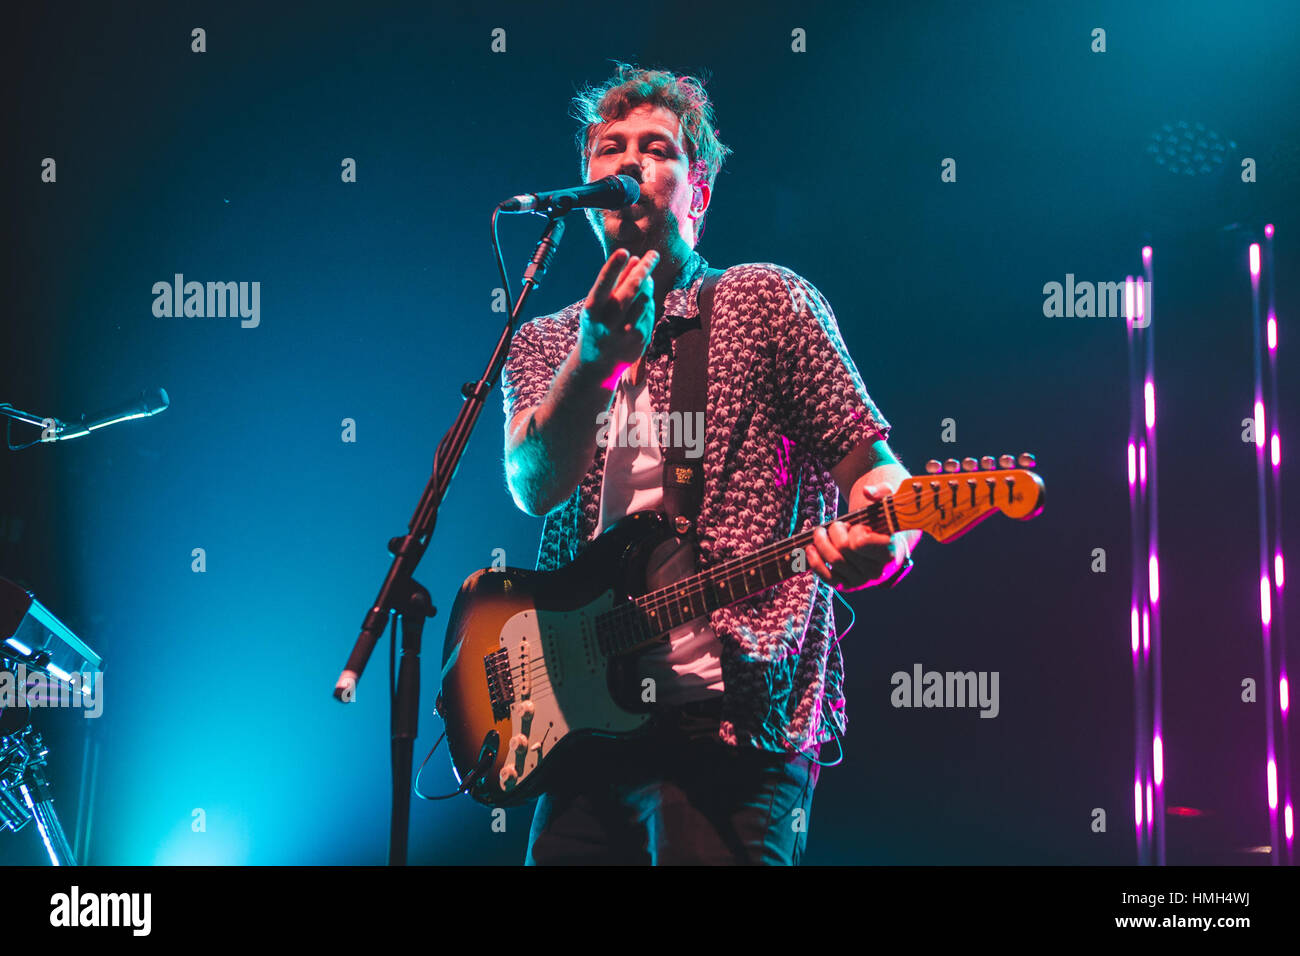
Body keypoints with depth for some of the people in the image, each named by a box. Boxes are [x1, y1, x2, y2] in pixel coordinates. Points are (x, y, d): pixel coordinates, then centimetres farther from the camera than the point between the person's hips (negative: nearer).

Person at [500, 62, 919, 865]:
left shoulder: (769, 301, 3)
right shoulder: (543, 344, 12)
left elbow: (872, 463, -3)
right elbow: (535, 487, -7)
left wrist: (883, 541, -26)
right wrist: (596, 357, -24)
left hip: (731, 718, -4)